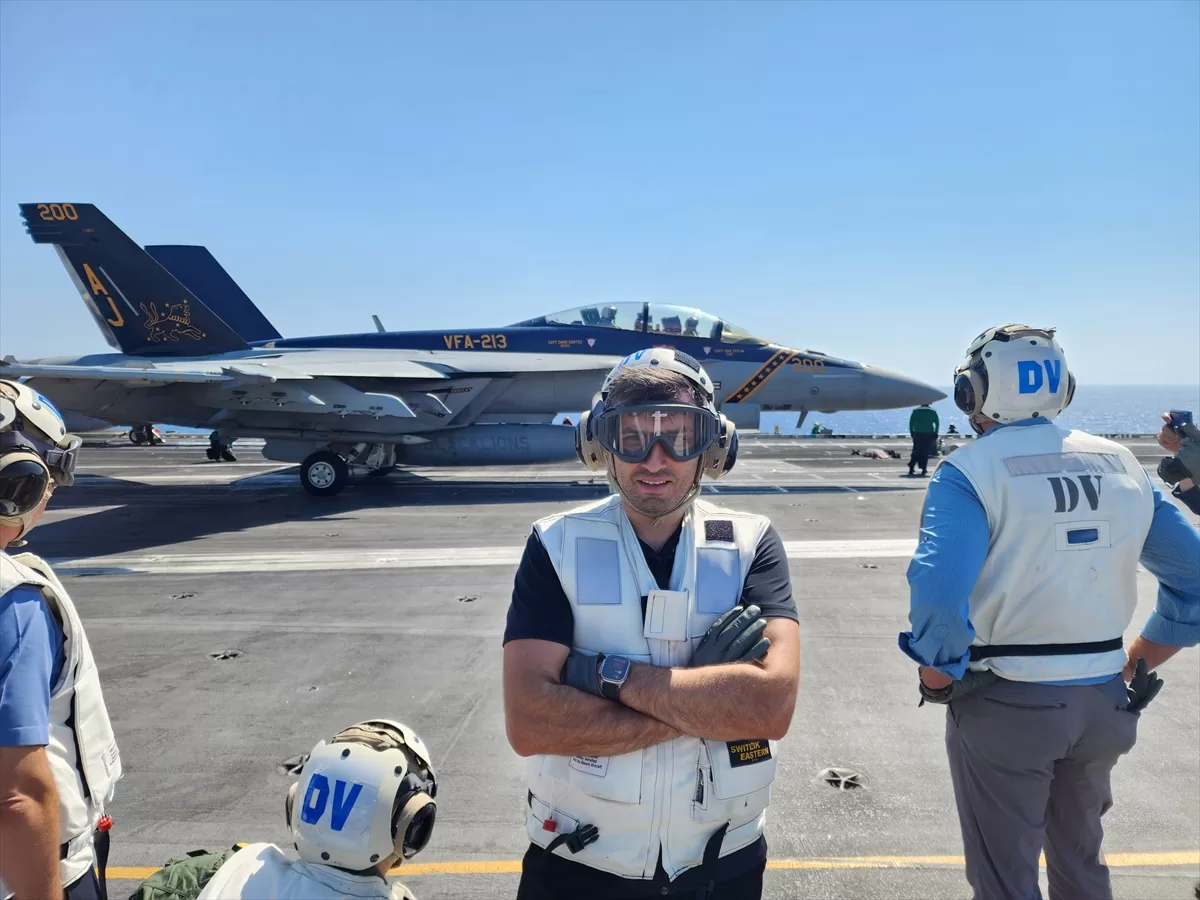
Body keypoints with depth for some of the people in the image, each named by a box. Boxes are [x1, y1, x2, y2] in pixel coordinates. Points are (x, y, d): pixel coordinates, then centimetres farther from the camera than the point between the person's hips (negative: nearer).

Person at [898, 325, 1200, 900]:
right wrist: (1135, 671, 11)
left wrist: (937, 682, -11)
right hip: (1103, 703, 6)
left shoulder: (971, 471, -16)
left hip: (1005, 704, -5)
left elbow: (938, 601, -28)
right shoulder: (1120, 464, 2)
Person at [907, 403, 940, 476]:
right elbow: (937, 423, 0)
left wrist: (912, 432, 5)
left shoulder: (916, 411, 6)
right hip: (929, 435, 0)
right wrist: (935, 433, 5)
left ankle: (911, 469, -6)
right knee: (925, 453, 5)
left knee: (916, 452, 6)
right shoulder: (933, 411, 7)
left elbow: (911, 422, 0)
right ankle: (923, 470, -1)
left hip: (917, 434, 1)